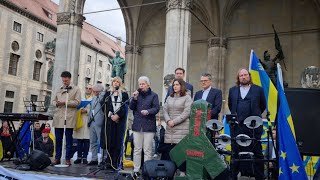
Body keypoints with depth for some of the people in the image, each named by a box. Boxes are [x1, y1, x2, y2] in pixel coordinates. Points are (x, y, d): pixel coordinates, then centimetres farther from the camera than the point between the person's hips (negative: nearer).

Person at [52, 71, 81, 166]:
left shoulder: (76, 89, 4)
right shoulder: (59, 89, 19)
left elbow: (77, 102, -6)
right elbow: (54, 100, 23)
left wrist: (65, 102, -14)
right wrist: (56, 103, -1)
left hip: (69, 118, -5)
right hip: (58, 117, 5)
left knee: (68, 139, 0)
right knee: (58, 139, 8)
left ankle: (68, 159, 6)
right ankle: (57, 158, 16)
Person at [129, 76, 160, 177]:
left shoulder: (153, 95, 3)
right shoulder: (137, 94, 13)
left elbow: (156, 108, -5)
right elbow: (131, 107, 7)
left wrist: (148, 111, -22)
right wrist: (134, 99, -9)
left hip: (149, 125, -3)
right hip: (137, 125, 3)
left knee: (147, 150, -1)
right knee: (137, 149, 7)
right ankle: (136, 170, 14)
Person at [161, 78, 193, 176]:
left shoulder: (187, 98, 0)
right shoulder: (169, 98, 19)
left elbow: (186, 113, -9)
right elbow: (165, 110, 12)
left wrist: (174, 121, -12)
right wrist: (168, 120, -6)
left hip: (182, 128, -5)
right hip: (170, 128, 5)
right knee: (168, 150, 3)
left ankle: (182, 171, 4)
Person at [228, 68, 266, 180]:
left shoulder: (258, 90, 5)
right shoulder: (232, 90, 12)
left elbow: (263, 105, 13)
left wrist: (256, 116, 10)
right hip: (237, 126, 2)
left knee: (257, 152, 2)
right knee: (236, 152, 6)